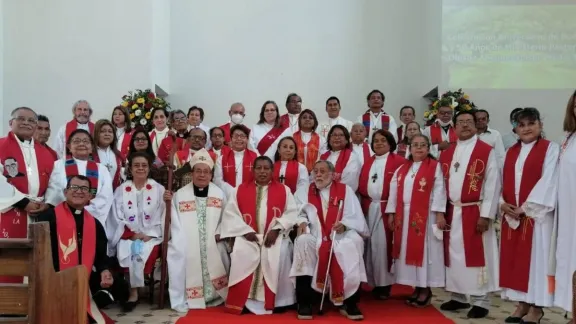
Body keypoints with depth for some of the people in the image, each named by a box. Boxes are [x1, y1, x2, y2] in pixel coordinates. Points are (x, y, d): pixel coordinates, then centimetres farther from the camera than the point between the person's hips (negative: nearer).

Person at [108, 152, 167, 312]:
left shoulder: (158, 189, 5)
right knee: (127, 252, -30)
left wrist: (149, 235, -13)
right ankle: (134, 292, -16)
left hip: (151, 236, -1)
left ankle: (133, 292, -12)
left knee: (142, 253, -30)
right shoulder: (121, 190, 8)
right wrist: (133, 234, -10)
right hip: (127, 236, 1)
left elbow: (162, 216, -1)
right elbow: (117, 218, 1)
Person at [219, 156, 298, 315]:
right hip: (248, 236, 1)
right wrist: (246, 231, -11)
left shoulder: (284, 190, 10)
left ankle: (277, 300, -16)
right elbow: (230, 214, 3)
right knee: (242, 253, -31)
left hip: (275, 235, 0)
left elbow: (291, 213, 1)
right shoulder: (240, 190, 11)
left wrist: (276, 229, -14)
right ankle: (244, 300, -18)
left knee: (278, 254, -31)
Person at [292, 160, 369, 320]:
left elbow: (356, 218, 3)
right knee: (303, 242, -33)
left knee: (353, 244, -33)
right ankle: (304, 302, -23)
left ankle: (350, 302, -20)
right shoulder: (303, 192, 17)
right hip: (314, 236, 1)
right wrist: (301, 222, -16)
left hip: (341, 236, 0)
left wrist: (344, 225, -17)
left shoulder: (346, 190, 12)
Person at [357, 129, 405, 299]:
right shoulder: (367, 163, 18)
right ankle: (374, 282, 15)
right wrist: (363, 205, 2)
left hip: (388, 209, -5)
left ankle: (385, 283, 4)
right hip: (369, 209, 5)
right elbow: (361, 186, 14)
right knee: (371, 244, 6)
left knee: (384, 244, -6)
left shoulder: (399, 161, -1)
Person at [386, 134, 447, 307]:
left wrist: (439, 214, -13)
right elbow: (394, 191, 12)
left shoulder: (435, 166, -1)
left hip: (425, 215, -5)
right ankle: (417, 287, 18)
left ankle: (425, 288, 7)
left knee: (424, 250, -2)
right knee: (408, 250, 7)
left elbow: (439, 191, -7)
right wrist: (391, 213, 7)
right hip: (404, 215, 5)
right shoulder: (402, 169, 14)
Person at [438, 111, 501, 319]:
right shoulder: (446, 154, 11)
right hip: (452, 212, 5)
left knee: (476, 256, -2)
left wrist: (486, 215, -14)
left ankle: (480, 302, 9)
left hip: (475, 212, -5)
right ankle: (458, 297, 23)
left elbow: (493, 185, -9)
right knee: (454, 254, 10)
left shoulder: (486, 151, -4)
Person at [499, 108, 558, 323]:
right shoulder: (511, 152, 15)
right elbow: (503, 181, 12)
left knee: (536, 257, -2)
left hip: (537, 214, -5)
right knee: (514, 259, 7)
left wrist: (526, 208, -15)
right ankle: (522, 304, 18)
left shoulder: (550, 149, -2)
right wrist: (502, 203, -6)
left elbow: (548, 182, -12)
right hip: (512, 215, 6)